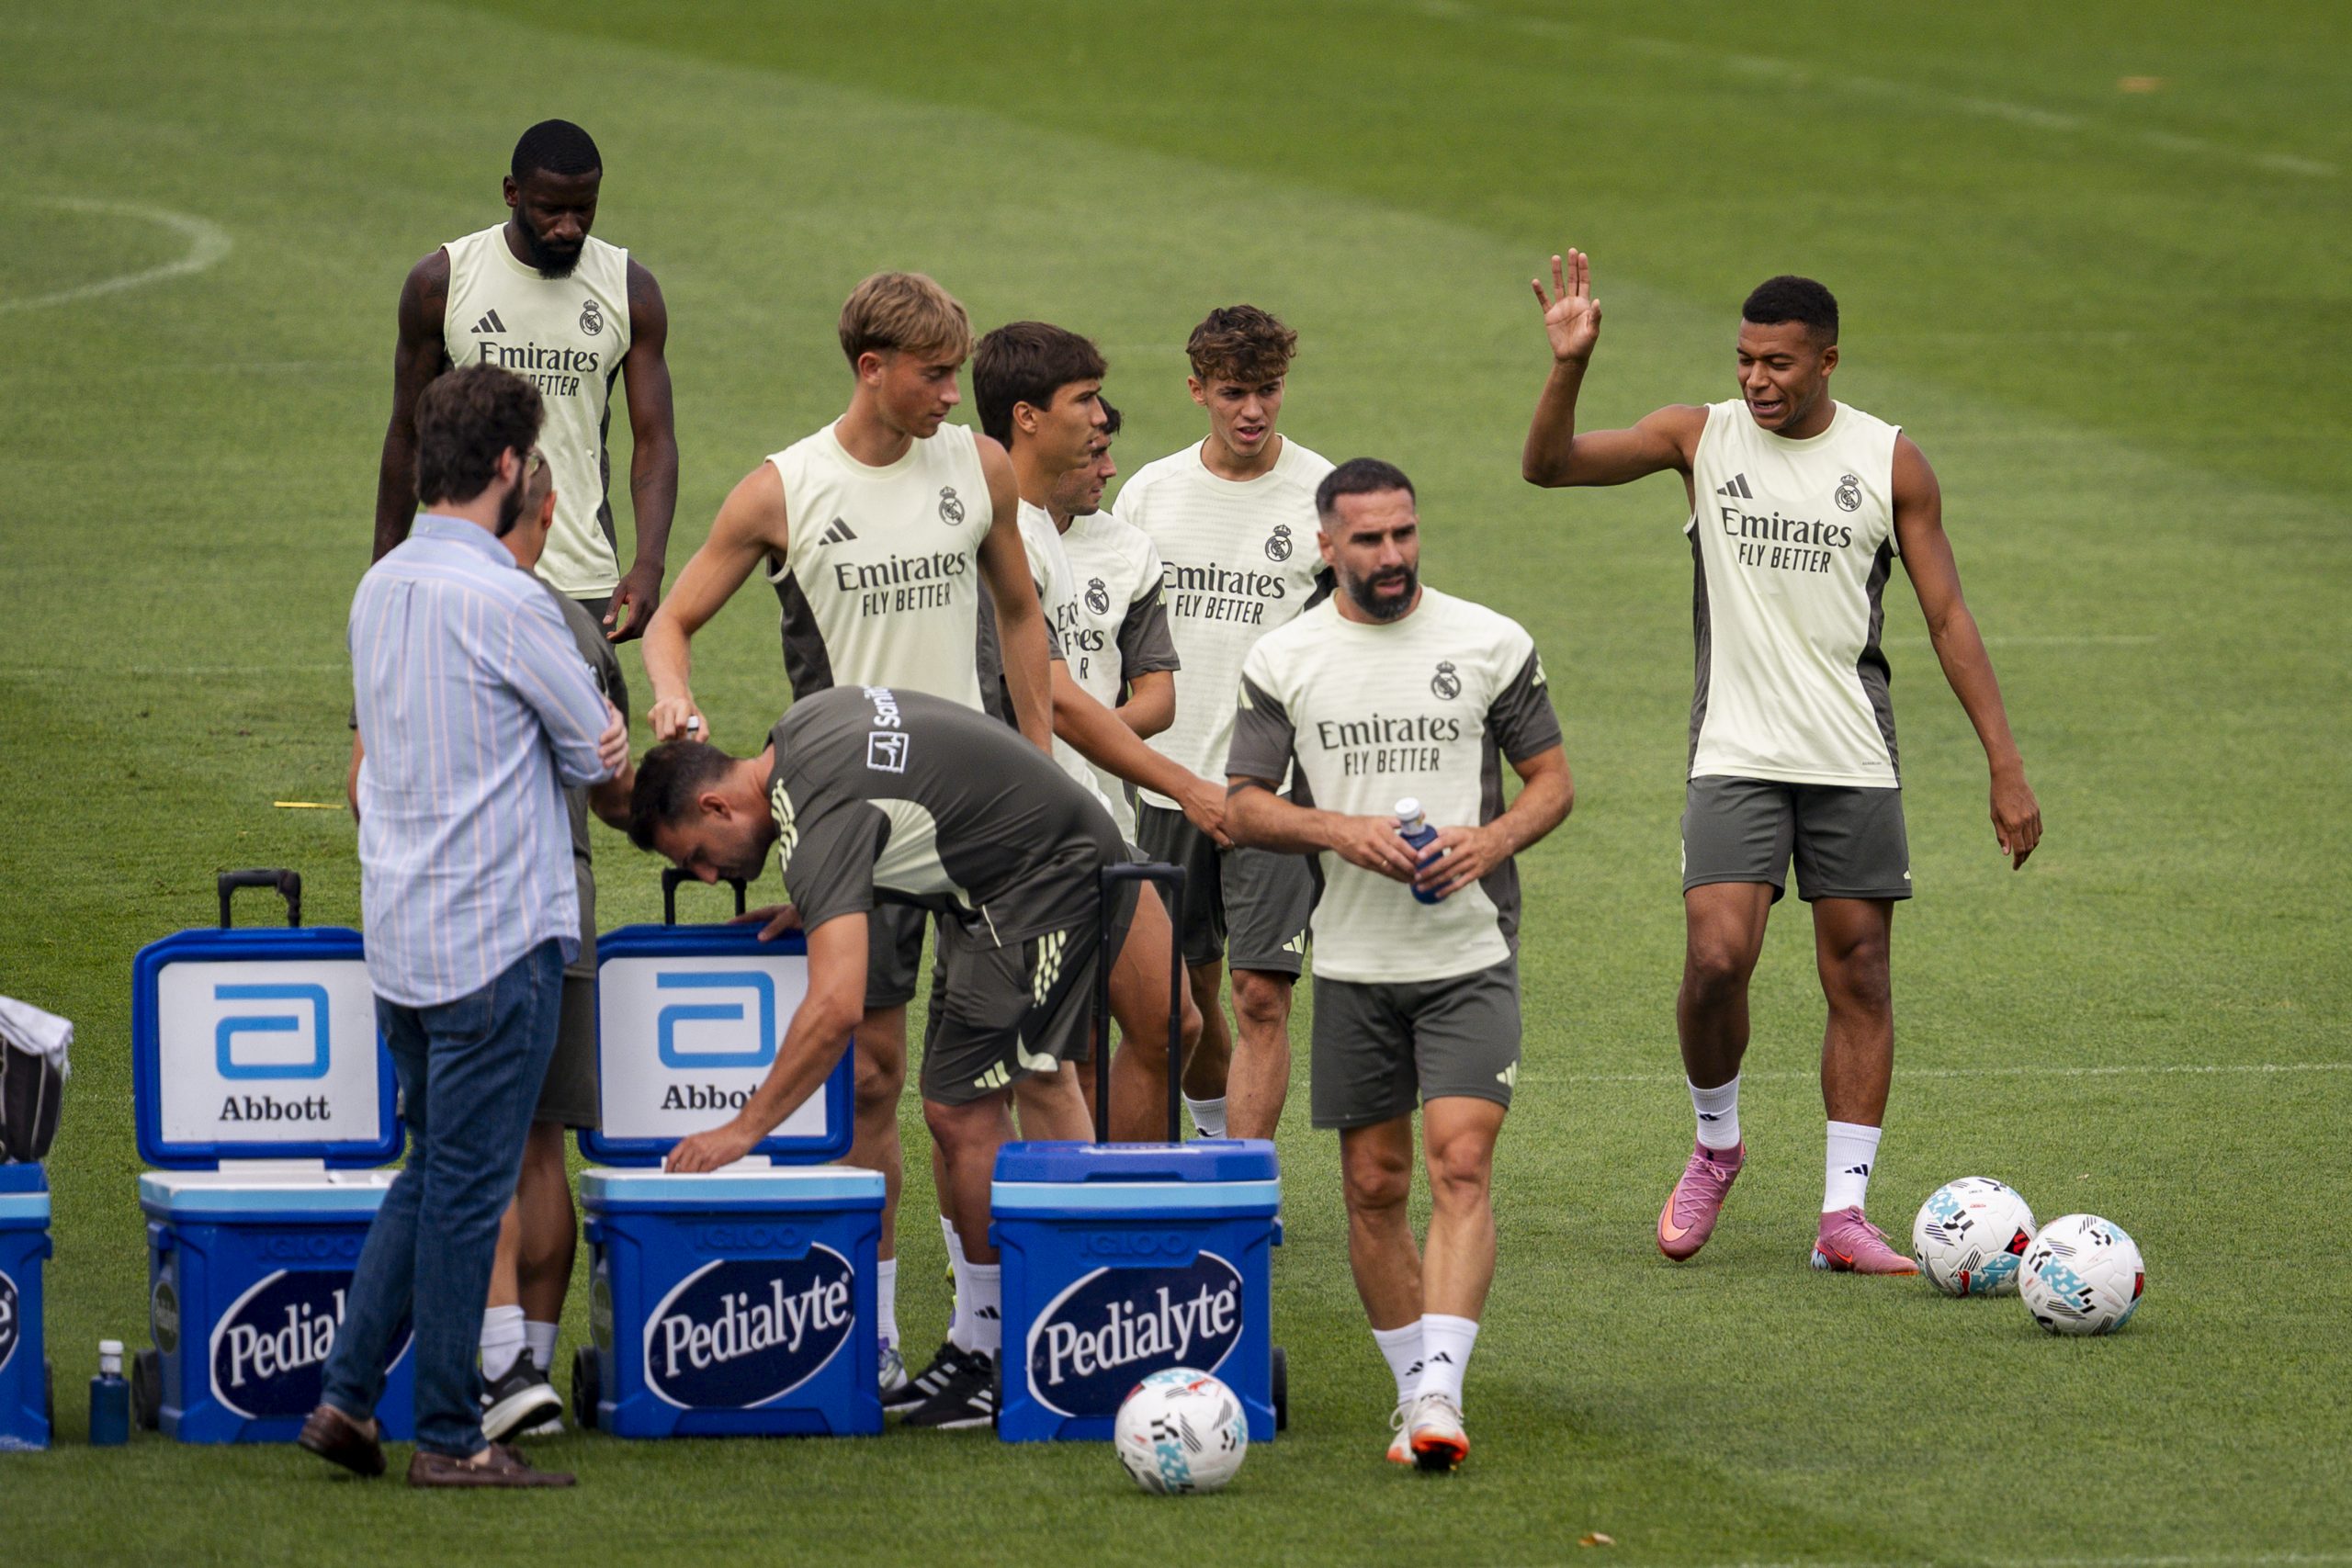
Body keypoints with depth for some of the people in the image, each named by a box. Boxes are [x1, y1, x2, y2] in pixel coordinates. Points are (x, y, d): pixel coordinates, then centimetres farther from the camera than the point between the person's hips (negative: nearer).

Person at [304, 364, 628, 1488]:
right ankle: (449, 1437, 3)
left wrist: (582, 738, 5)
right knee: (467, 1188, -2)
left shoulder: (379, 590, 11)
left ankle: (346, 1396, 13)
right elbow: (601, 754, -6)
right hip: (497, 933, -8)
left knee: (432, 1172, 17)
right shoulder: (500, 601, -16)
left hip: (399, 935, 8)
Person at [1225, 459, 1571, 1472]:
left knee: (1461, 1163, -15)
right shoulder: (1283, 660, 3)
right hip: (1353, 961, 2)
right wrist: (1342, 830, -14)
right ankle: (1413, 1391, 17)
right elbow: (1245, 809, 4)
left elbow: (1552, 780, 6)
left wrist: (1486, 843, -13)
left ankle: (1439, 1391, -21)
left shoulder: (1491, 644, 1)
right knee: (1374, 1186, 5)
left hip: (1470, 954, -2)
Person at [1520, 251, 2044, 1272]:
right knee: (1717, 958, -15)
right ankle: (1715, 1149, 11)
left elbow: (1949, 619, 4)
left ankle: (1843, 1214, 6)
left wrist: (2007, 768, 1)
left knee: (1859, 978, 1)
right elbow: (1547, 465, -5)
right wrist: (1569, 367, -23)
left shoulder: (1890, 463, 1)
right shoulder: (1701, 437, 1)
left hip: (1855, 764, 1)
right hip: (1735, 756, -1)